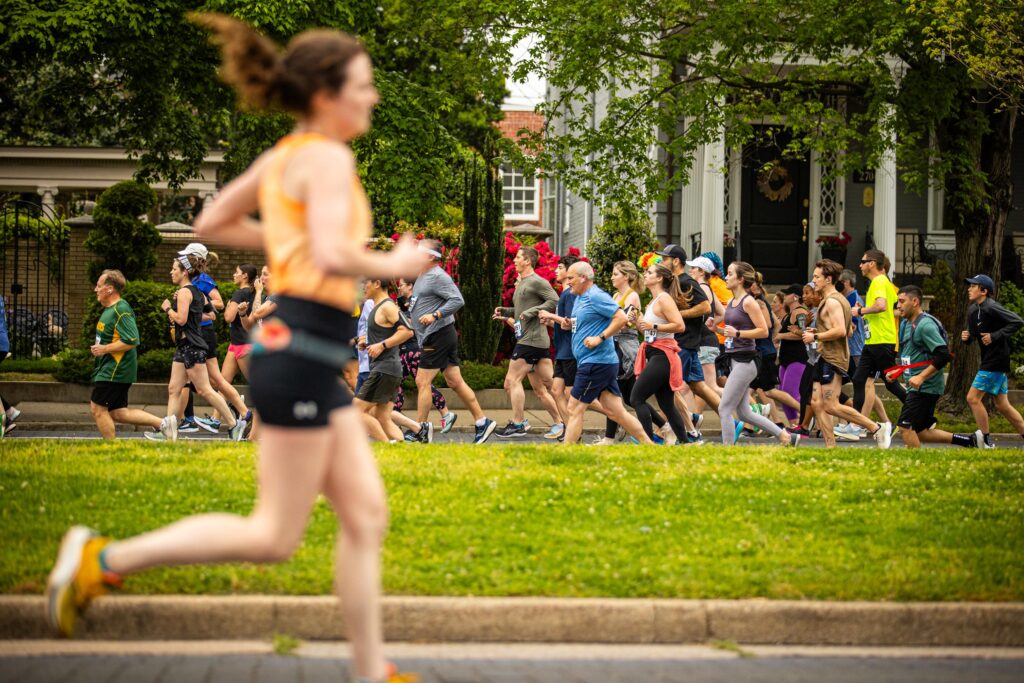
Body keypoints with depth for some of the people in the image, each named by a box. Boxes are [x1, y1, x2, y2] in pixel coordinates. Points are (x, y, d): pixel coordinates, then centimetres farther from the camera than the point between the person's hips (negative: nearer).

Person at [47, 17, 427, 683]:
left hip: (312, 361, 10)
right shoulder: (328, 158, -13)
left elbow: (212, 223, 24)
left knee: (366, 515, 9)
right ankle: (105, 559, 1)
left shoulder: (283, 156, 14)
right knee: (274, 538, -3)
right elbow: (332, 258, -26)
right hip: (300, 355, -10)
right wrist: (391, 267, -9)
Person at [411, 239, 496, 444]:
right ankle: (482, 421, 11)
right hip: (434, 337, 10)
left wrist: (434, 315, -27)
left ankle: (420, 428, -5)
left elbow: (457, 300, -21)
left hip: (439, 336, -10)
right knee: (455, 382, 9)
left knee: (422, 381, -8)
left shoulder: (437, 276, -13)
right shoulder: (423, 276, 19)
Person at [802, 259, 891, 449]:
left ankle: (877, 428, -11)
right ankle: (831, 447, 4)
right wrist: (818, 331, 19)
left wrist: (815, 337, -15)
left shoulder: (832, 301, -13)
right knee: (818, 404, 6)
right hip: (826, 358, 11)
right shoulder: (836, 299, 20)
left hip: (832, 360, -11)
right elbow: (848, 330, 26)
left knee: (831, 406, -14)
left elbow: (840, 331, -25)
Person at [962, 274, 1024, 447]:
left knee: (973, 397, -10)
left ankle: (986, 441, -2)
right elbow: (973, 335, 20)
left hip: (996, 361, -9)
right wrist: (967, 337, -4)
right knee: (1002, 405, 13)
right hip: (988, 360, 9)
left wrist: (995, 336, -24)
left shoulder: (991, 308, -17)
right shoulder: (972, 310, 10)